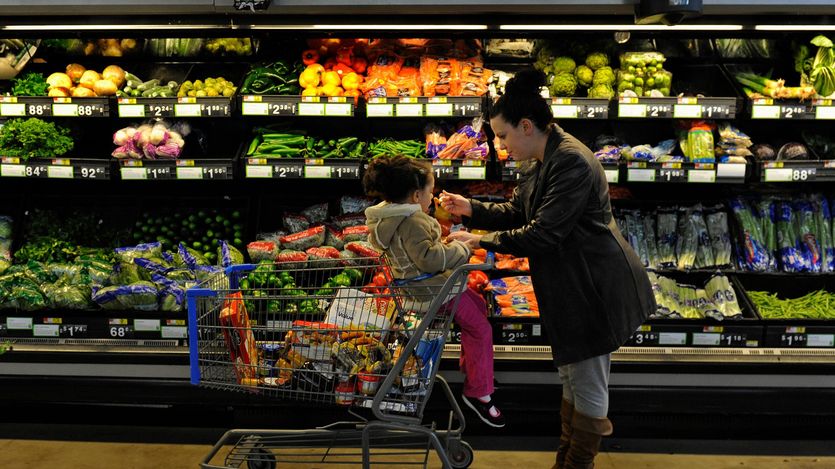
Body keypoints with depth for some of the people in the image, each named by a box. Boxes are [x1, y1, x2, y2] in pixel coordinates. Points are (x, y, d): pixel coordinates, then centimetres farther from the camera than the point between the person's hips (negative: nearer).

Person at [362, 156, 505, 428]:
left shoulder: (395, 214, 7)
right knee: (480, 328, -4)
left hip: (430, 282, 11)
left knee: (478, 305, 26)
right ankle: (478, 393, 6)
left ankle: (470, 366, 37)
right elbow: (427, 258, -34)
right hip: (432, 288, -11)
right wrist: (460, 249, -23)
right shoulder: (412, 222, -26)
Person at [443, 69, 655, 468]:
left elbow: (542, 234, -26)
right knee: (570, 373, 20)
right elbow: (516, 212, 17)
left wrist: (482, 241, -20)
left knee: (587, 380, 3)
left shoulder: (571, 162, -23)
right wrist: (472, 210, 3)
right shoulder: (541, 162, 10)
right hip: (568, 287, 11)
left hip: (592, 286, -11)